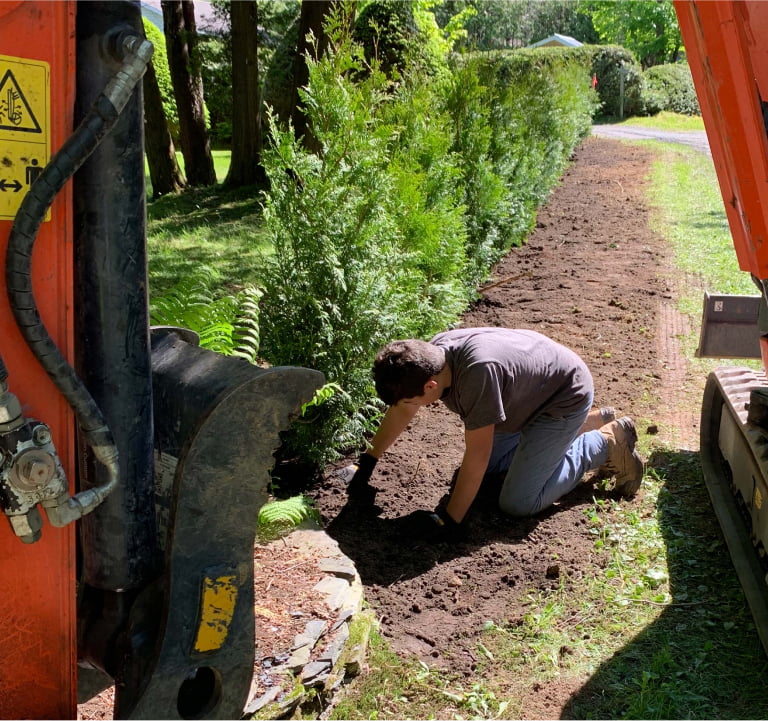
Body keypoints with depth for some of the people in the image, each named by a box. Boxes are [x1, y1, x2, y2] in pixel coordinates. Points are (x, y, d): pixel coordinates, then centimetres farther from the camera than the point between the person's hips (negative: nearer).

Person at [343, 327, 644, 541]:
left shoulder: (477, 373, -41)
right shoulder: (429, 356, -16)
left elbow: (476, 457, -34)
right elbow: (401, 410, 1)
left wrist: (449, 521, -27)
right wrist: (367, 462, 5)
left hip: (566, 398, -8)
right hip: (531, 391, 8)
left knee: (517, 502, -11)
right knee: (492, 463, 20)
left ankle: (606, 441, 6)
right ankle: (590, 422, 23)